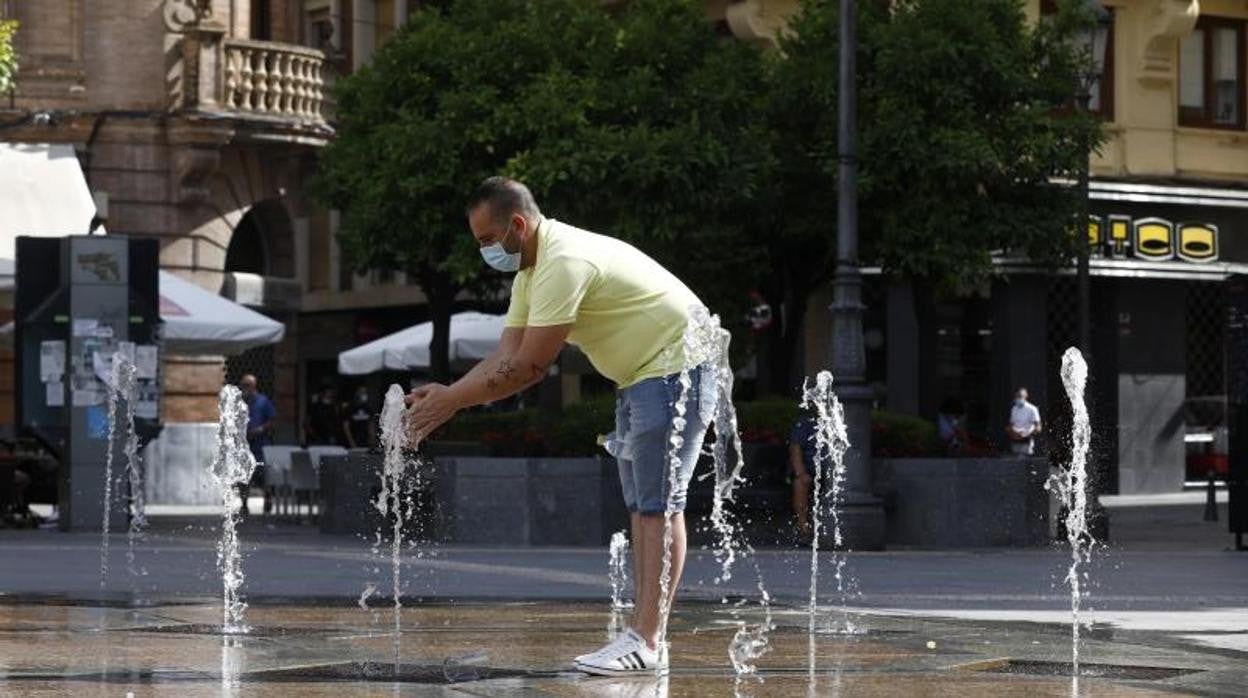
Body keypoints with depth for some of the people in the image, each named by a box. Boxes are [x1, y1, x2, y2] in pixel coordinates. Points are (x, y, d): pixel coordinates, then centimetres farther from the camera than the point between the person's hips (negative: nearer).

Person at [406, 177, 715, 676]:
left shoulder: (564, 262, -25)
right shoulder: (530, 273, 9)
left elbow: (529, 366, -26)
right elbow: (506, 356, 5)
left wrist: (454, 400, -20)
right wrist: (448, 394, -9)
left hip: (676, 365, -11)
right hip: (639, 375, 11)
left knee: (658, 503, -13)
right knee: (642, 505, 8)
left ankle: (646, 643, -16)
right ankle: (643, 637, 8)